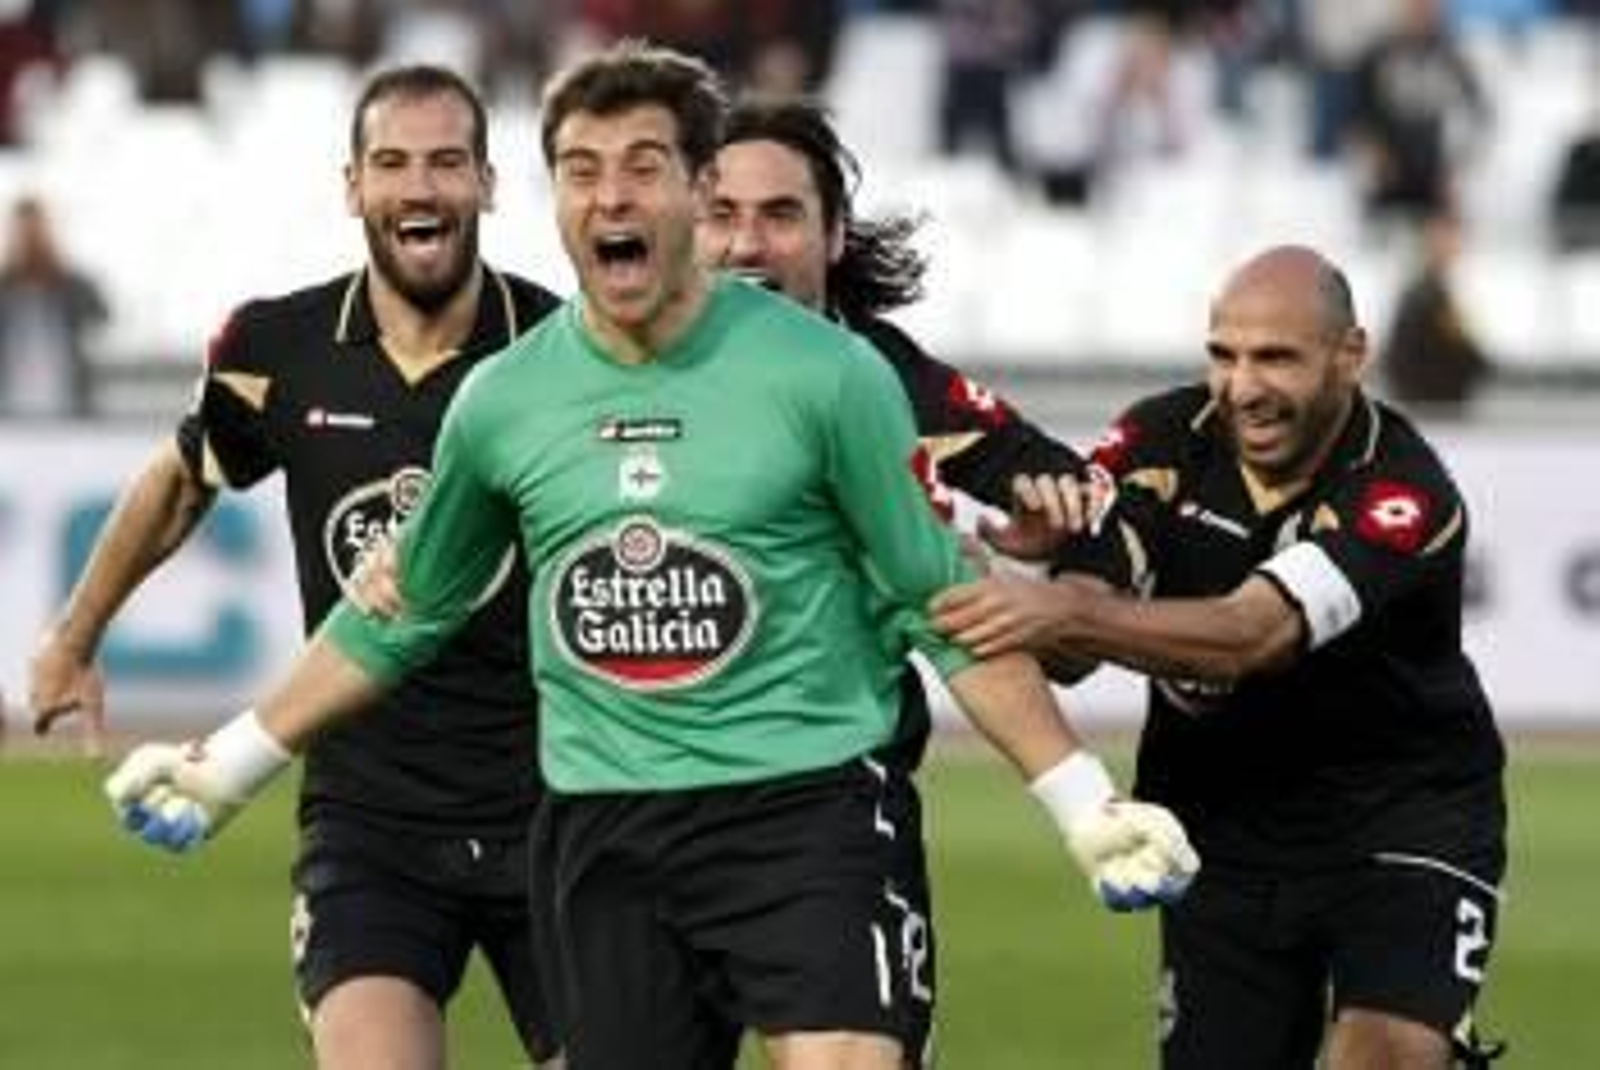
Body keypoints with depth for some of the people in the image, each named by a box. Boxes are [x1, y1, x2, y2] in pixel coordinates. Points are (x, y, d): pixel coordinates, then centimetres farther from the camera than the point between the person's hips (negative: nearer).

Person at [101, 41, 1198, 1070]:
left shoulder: (824, 374, -5)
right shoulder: (502, 402, 6)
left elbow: (941, 610, 2)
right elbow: (398, 618, 21)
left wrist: (1087, 806, -2)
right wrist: (229, 766, 23)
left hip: (807, 806, -4)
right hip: (606, 835, 4)